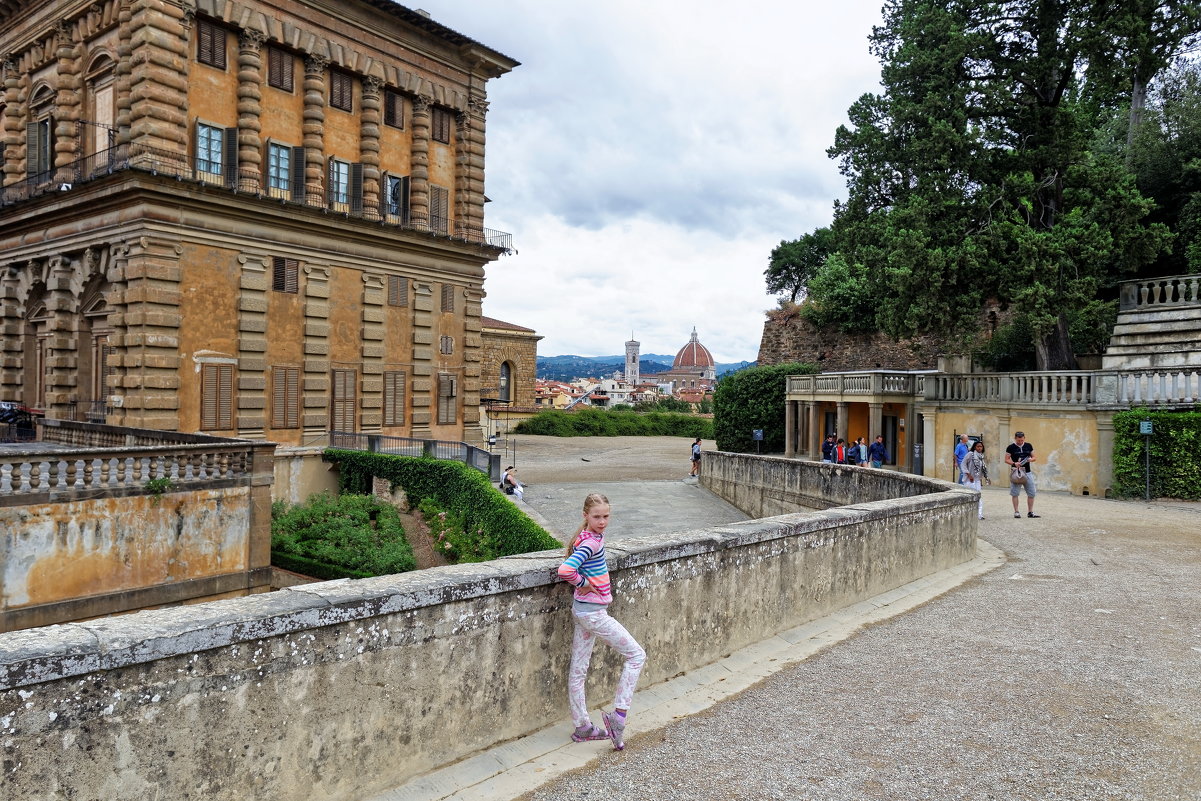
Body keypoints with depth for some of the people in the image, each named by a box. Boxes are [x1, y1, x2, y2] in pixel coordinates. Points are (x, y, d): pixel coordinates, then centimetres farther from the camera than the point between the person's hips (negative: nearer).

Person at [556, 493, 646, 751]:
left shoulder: (595, 536, 6)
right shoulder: (590, 543, -22)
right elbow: (565, 570, -35)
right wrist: (583, 583, -17)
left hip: (584, 610, 9)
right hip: (593, 612, -9)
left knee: (578, 669, 14)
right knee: (636, 655, 1)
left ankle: (582, 727, 25)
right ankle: (618, 715, 2)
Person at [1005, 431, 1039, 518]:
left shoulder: (1028, 446, 8)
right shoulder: (1011, 447, -2)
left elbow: (1034, 457, 14)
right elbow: (1006, 460, -1)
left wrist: (1031, 459, -9)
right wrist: (1014, 463, -19)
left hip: (1027, 472, 3)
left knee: (1031, 493, 3)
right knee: (1015, 494, 0)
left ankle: (1030, 512, 12)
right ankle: (1016, 512, 9)